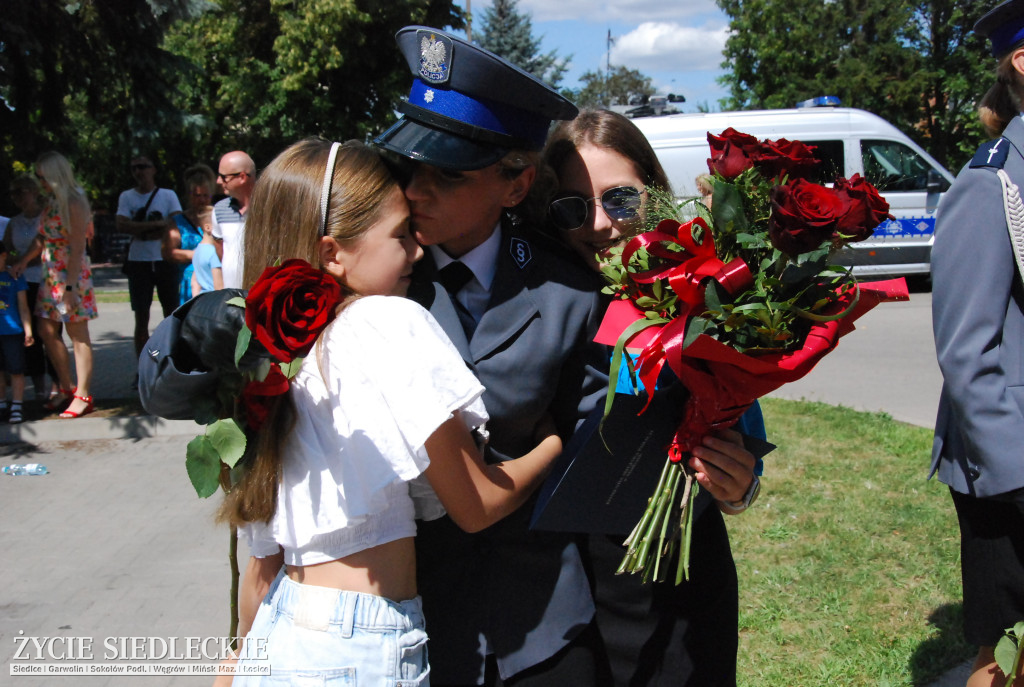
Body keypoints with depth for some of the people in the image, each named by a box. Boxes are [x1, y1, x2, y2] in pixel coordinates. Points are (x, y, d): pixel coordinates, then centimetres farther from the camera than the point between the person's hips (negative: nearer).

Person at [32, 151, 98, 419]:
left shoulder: (74, 203, -13)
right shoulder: (51, 202, 13)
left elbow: (77, 248, -17)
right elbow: (43, 239, 15)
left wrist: (70, 287, -20)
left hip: (71, 274, -9)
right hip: (50, 274, 9)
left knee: (78, 336, -2)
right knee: (47, 331, 10)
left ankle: (82, 396, 5)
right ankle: (67, 388, 21)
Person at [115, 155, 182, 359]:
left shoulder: (168, 195, 5)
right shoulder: (126, 197, 7)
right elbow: (122, 226, -9)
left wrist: (142, 232, -12)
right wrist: (157, 224, -13)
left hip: (166, 261, 0)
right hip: (138, 262, 0)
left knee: (172, 313, 2)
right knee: (141, 318, 2)